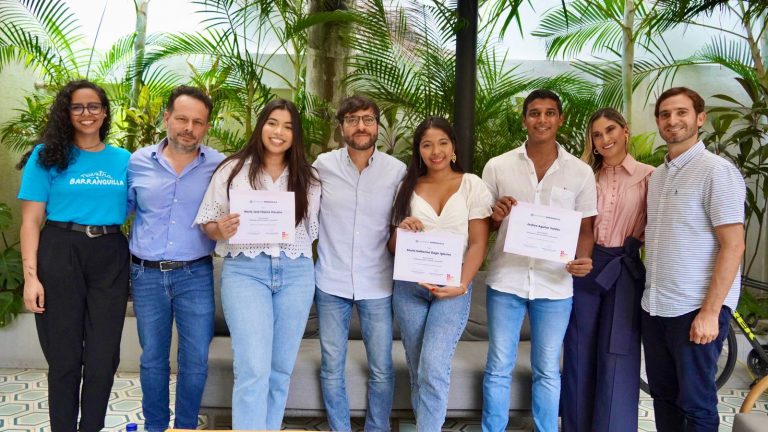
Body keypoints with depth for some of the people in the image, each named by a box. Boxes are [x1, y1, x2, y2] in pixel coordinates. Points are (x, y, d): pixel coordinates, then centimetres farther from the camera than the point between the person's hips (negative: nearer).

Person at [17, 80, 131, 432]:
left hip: (111, 258, 2)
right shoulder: (47, 156, 2)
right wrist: (31, 275, -12)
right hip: (60, 256, -2)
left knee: (103, 356, 7)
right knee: (64, 356, 8)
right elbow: (31, 220, -3)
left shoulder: (124, 160, 9)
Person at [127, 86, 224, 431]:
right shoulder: (138, 162, 1)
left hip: (195, 275, -1)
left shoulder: (220, 166, -3)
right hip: (146, 274, 2)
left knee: (196, 360, 5)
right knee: (152, 359, 14)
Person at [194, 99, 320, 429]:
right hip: (244, 271, -3)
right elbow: (207, 222, 5)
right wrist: (221, 231, -14)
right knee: (253, 370, -11)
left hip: (296, 274, 3)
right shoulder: (231, 169, 3)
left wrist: (302, 259, 2)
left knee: (281, 369, 10)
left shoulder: (308, 178, 10)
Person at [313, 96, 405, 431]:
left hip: (377, 284, 0)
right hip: (331, 282, 0)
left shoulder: (397, 171, -3)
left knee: (382, 369, 9)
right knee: (332, 368, 11)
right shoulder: (323, 165, -3)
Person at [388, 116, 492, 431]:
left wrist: (462, 284, -17)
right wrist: (401, 231, -11)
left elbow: (478, 243, -4)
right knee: (417, 370, 10)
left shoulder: (473, 186, 0)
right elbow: (393, 247, 12)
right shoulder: (408, 188, 9)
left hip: (452, 288, -3)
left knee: (433, 368, -16)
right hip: (408, 287, 3)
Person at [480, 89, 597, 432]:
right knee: (498, 368, 9)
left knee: (547, 371, 13)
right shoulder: (497, 167, 2)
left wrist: (583, 259, -13)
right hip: (505, 280, 0)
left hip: (555, 284, 0)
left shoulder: (581, 172, 2)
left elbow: (585, 228, 7)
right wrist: (496, 217, -15)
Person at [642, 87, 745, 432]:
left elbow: (733, 246, -14)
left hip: (695, 310, -7)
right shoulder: (657, 175, 12)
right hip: (654, 307, 7)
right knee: (663, 395, 16)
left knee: (695, 404, 5)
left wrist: (709, 312, -18)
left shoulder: (717, 171, -10)